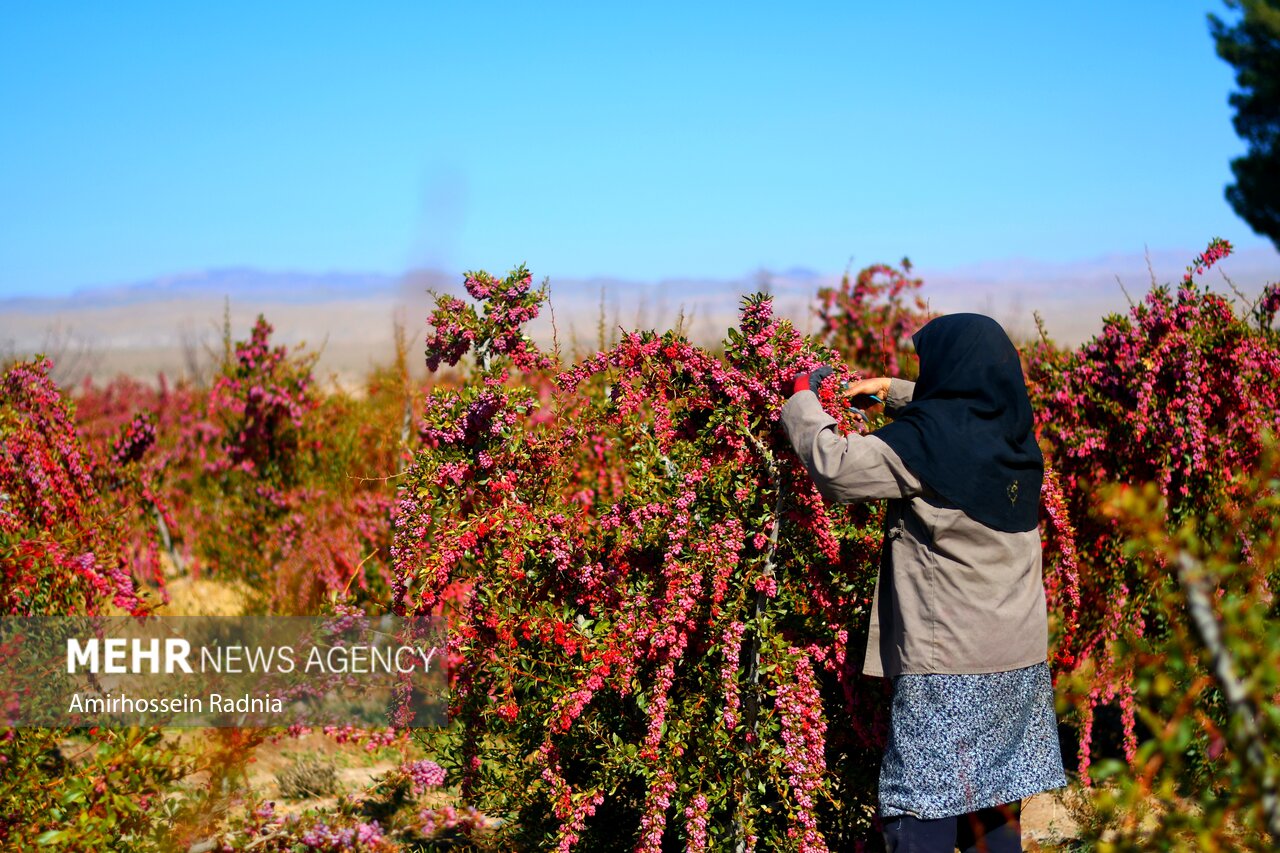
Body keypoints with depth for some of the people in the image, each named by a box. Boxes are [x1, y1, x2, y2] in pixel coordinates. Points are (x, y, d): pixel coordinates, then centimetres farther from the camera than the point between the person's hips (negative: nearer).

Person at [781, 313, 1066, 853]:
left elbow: (835, 467, -17)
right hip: (1019, 662, 8)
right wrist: (891, 392, 26)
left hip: (946, 666, -7)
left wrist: (802, 399, -1)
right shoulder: (1013, 431, 8)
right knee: (996, 809, 13)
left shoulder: (927, 438, -15)